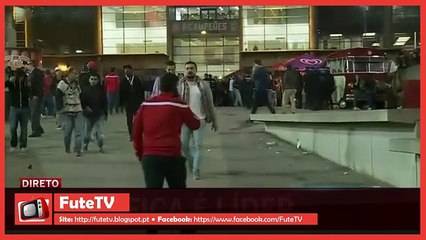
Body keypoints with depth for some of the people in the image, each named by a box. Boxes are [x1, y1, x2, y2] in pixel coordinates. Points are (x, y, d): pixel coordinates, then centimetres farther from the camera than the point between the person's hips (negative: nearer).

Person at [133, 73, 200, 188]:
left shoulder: (146, 104, 7)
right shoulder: (179, 105, -2)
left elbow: (136, 130, 11)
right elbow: (195, 125, 11)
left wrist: (140, 152, 22)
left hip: (149, 156, 2)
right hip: (172, 156, -2)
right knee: (178, 187, 19)